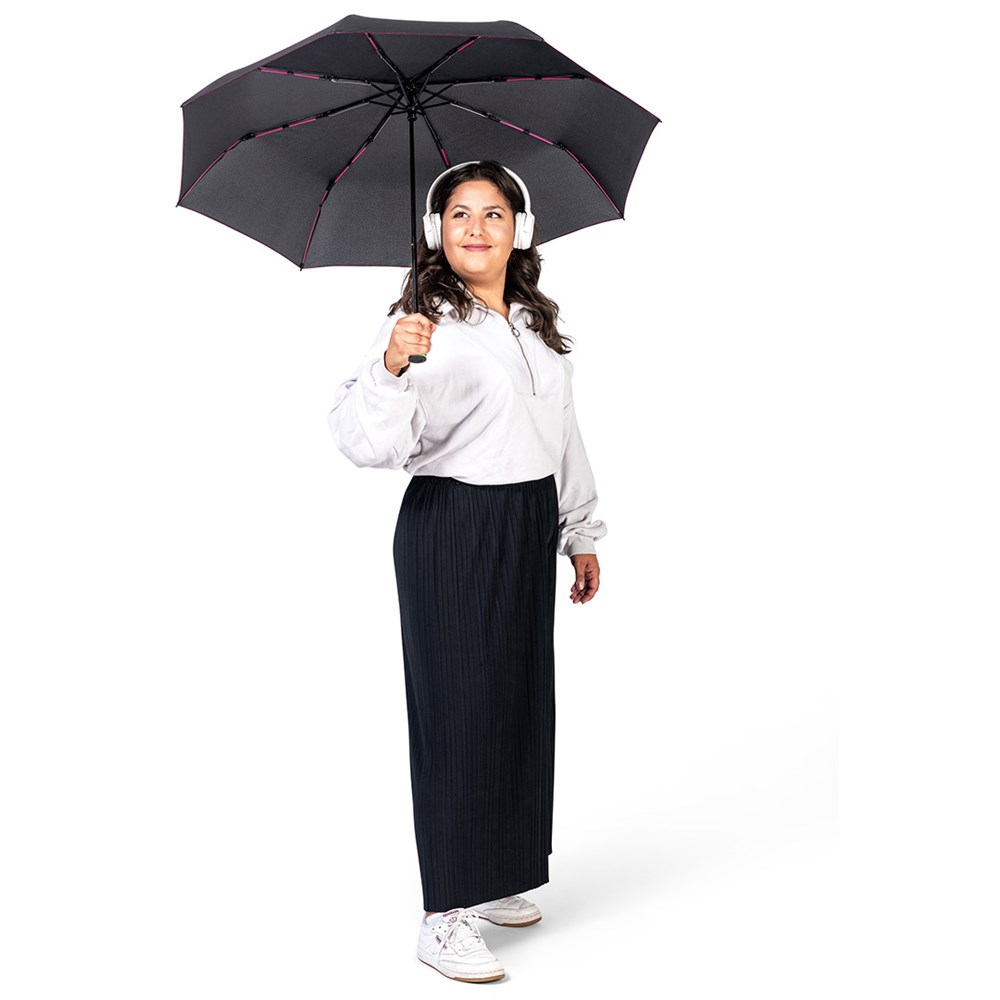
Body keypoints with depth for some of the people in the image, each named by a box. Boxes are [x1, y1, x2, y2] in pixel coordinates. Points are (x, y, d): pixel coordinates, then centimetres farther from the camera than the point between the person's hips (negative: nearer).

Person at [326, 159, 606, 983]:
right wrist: (392, 367, -39)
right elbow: (369, 443, -22)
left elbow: (564, 435, 20)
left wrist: (581, 534, 21)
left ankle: (497, 878, 31)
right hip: (451, 529, -7)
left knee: (524, 699, 13)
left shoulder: (538, 323, 13)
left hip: (530, 526, 8)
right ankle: (446, 917, 7)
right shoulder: (425, 323, -11)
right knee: (460, 707, -4)